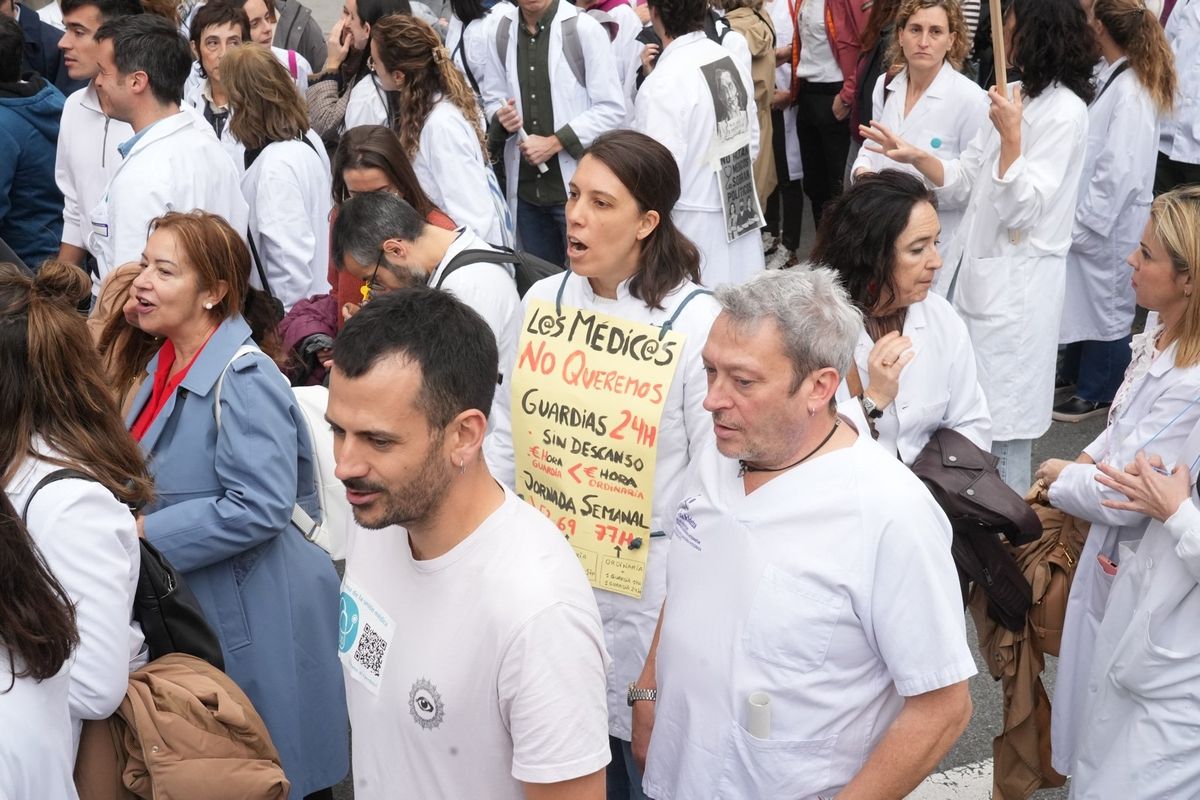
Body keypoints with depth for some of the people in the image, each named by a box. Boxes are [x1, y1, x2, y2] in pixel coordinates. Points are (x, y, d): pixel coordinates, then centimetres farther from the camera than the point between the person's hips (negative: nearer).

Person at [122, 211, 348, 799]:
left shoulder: (244, 378, -20)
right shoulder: (166, 363, 8)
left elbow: (259, 508, -28)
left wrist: (144, 533, -22)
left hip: (248, 619, -9)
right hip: (184, 608, 9)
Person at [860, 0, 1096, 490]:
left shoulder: (1065, 112, -16)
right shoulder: (1015, 96, 12)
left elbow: (1021, 209, -21)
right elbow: (965, 181, 12)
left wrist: (1010, 136, -27)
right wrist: (914, 156, -2)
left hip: (1015, 285, -9)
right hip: (976, 267, 9)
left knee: (1001, 422, 1)